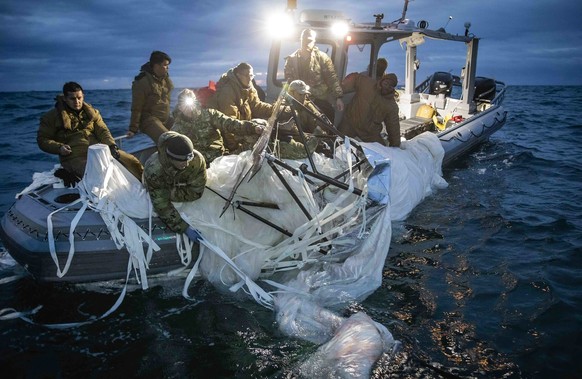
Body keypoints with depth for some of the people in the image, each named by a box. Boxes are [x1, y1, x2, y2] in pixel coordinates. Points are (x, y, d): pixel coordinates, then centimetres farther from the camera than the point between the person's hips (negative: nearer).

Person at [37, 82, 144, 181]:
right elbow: (42, 139, 8)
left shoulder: (92, 112, 16)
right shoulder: (52, 116, 6)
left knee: (132, 161, -9)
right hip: (75, 157, -4)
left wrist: (111, 145, -13)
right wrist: (59, 147, -12)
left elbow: (102, 130, 7)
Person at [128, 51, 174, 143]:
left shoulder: (166, 80, 10)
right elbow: (136, 108, -11)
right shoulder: (142, 82, -13)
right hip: (149, 120, -8)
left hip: (165, 119, 8)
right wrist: (133, 129, -11)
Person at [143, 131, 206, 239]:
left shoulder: (197, 159, -43)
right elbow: (161, 205, -42)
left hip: (180, 184, 2)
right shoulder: (154, 170, -47)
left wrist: (171, 194, -33)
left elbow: (196, 191, -31)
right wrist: (184, 228, -46)